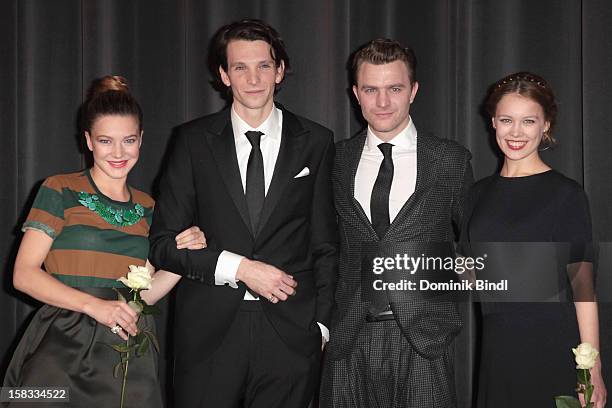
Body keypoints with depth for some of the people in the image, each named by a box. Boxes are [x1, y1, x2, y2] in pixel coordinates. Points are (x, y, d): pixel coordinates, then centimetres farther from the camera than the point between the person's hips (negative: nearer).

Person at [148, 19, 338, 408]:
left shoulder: (315, 142, 6)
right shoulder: (194, 140, 4)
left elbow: (324, 245, 9)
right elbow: (163, 244, 1)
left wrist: (320, 324, 3)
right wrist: (237, 267, -11)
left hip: (290, 333, 0)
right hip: (209, 331, 0)